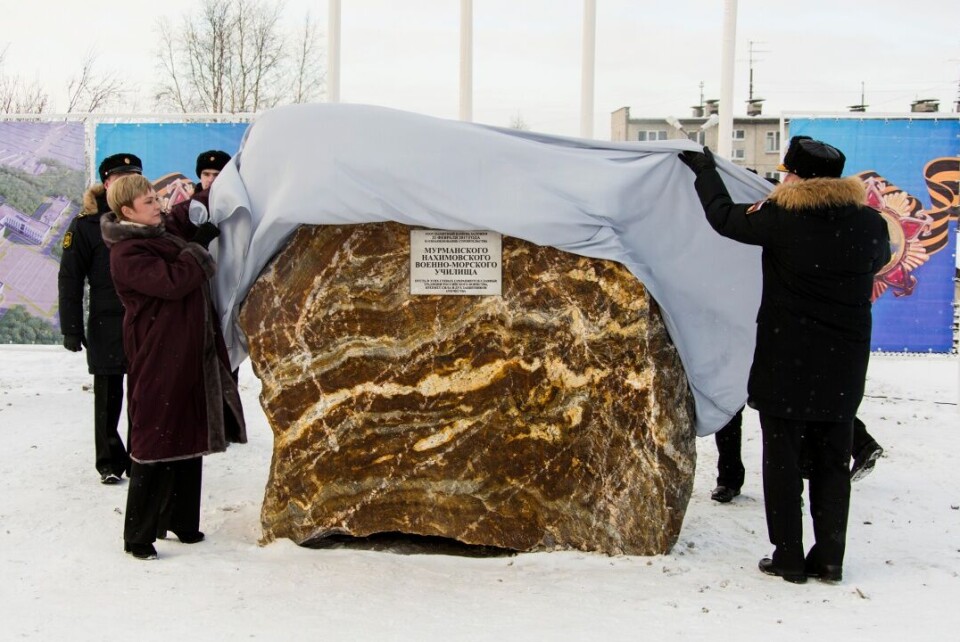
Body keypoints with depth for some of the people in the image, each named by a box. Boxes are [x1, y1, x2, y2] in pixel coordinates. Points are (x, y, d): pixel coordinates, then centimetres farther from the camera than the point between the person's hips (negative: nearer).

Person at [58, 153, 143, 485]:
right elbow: (69, 278, -4)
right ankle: (110, 462, 18)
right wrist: (71, 328, -9)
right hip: (107, 324, -3)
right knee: (109, 397, 6)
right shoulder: (87, 224, -2)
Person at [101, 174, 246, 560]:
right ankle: (138, 537, 6)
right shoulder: (127, 253, -14)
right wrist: (198, 253, -11)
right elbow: (172, 281, -27)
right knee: (157, 443, -4)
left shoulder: (170, 230, 12)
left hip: (192, 354, 9)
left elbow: (203, 229, 28)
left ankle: (183, 523, 26)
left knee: (189, 438, 14)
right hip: (159, 358, -9)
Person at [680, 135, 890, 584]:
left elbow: (724, 216, 1)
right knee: (832, 462, 12)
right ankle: (829, 558, 15)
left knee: (782, 459, 6)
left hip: (786, 362, -4)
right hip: (843, 366, 4)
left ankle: (789, 558, 9)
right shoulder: (868, 223, -1)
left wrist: (704, 170, 18)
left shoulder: (781, 218, -13)